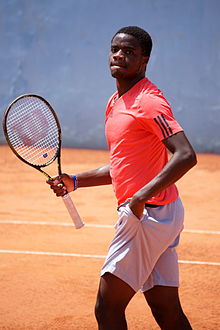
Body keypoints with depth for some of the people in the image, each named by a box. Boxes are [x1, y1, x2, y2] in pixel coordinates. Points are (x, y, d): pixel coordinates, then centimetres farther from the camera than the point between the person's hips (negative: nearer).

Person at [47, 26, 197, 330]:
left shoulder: (148, 101, -14)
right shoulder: (115, 103, 16)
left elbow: (186, 156, -25)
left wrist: (143, 195, -31)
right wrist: (75, 182, 16)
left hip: (147, 213, -10)